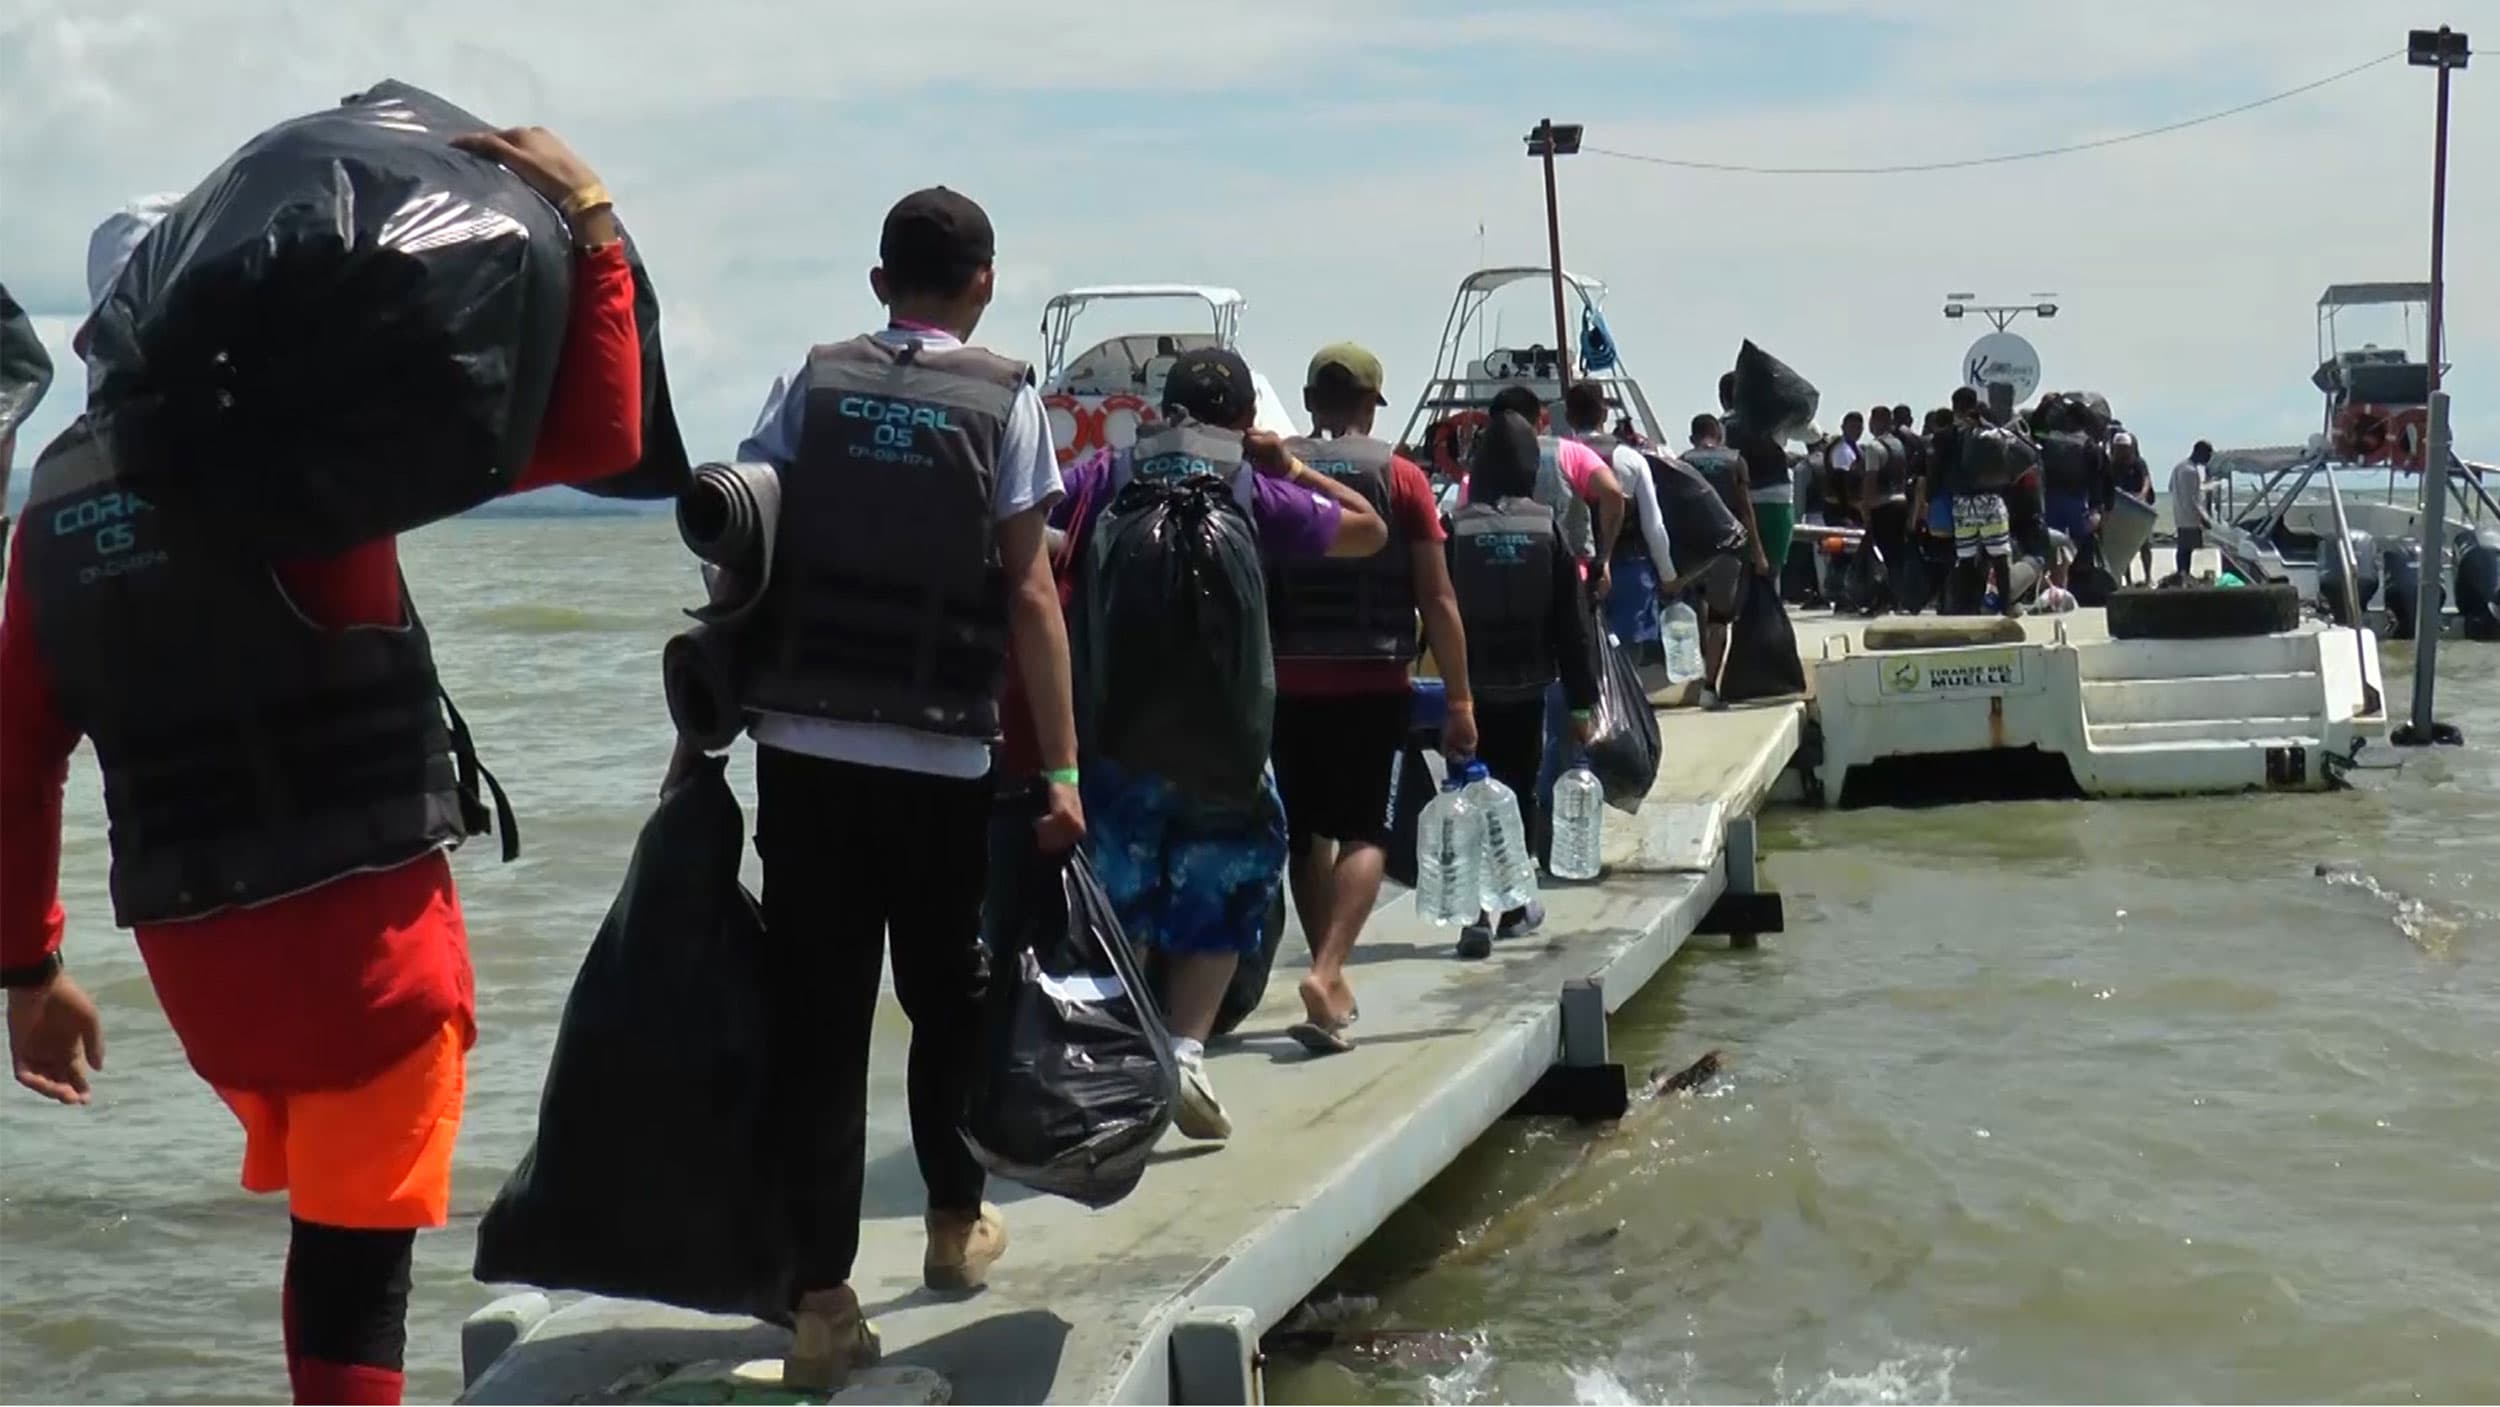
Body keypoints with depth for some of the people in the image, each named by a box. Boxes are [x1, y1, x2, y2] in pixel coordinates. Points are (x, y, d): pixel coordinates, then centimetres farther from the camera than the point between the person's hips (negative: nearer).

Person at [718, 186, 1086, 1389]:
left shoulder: (812, 381, 6)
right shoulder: (1004, 399, 0)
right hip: (941, 758, -1)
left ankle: (820, 1299, 0)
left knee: (817, 1017, 3)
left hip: (802, 747, 1)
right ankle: (955, 1223, 35)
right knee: (945, 994, 18)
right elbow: (1028, 594, -5)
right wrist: (1062, 770, -4)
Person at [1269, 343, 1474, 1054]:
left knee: (1305, 835, 15)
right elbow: (1438, 600, -3)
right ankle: (1325, 971, -21)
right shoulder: (1400, 476, -2)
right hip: (1374, 682, -2)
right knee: (1365, 834, -2)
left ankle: (1333, 980, 24)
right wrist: (1460, 699, 1)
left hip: (1288, 682, 3)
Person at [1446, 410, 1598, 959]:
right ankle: (1511, 905, 25)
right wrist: (1582, 699, 4)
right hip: (1527, 687, 1)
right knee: (1521, 792, 15)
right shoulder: (1547, 532, -3)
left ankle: (1480, 911, -16)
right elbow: (1571, 624, -1)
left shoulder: (1457, 532, -7)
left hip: (1469, 687, -1)